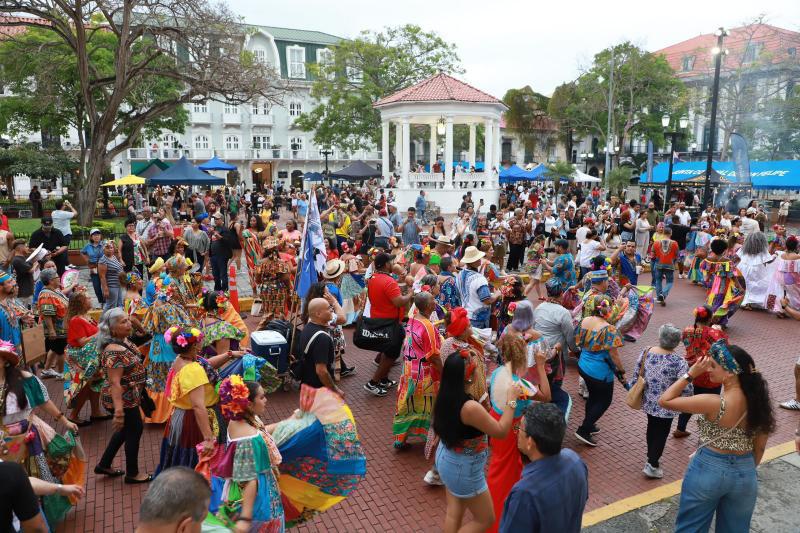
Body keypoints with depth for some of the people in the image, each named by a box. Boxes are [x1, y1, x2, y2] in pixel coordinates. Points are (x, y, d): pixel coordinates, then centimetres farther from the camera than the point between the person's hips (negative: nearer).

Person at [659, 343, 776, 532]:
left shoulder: (715, 403, -27)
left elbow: (664, 400, -22)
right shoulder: (758, 402, -9)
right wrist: (747, 470, 19)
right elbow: (760, 447, 3)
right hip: (745, 473, 5)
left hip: (708, 470, -5)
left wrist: (691, 373, -19)